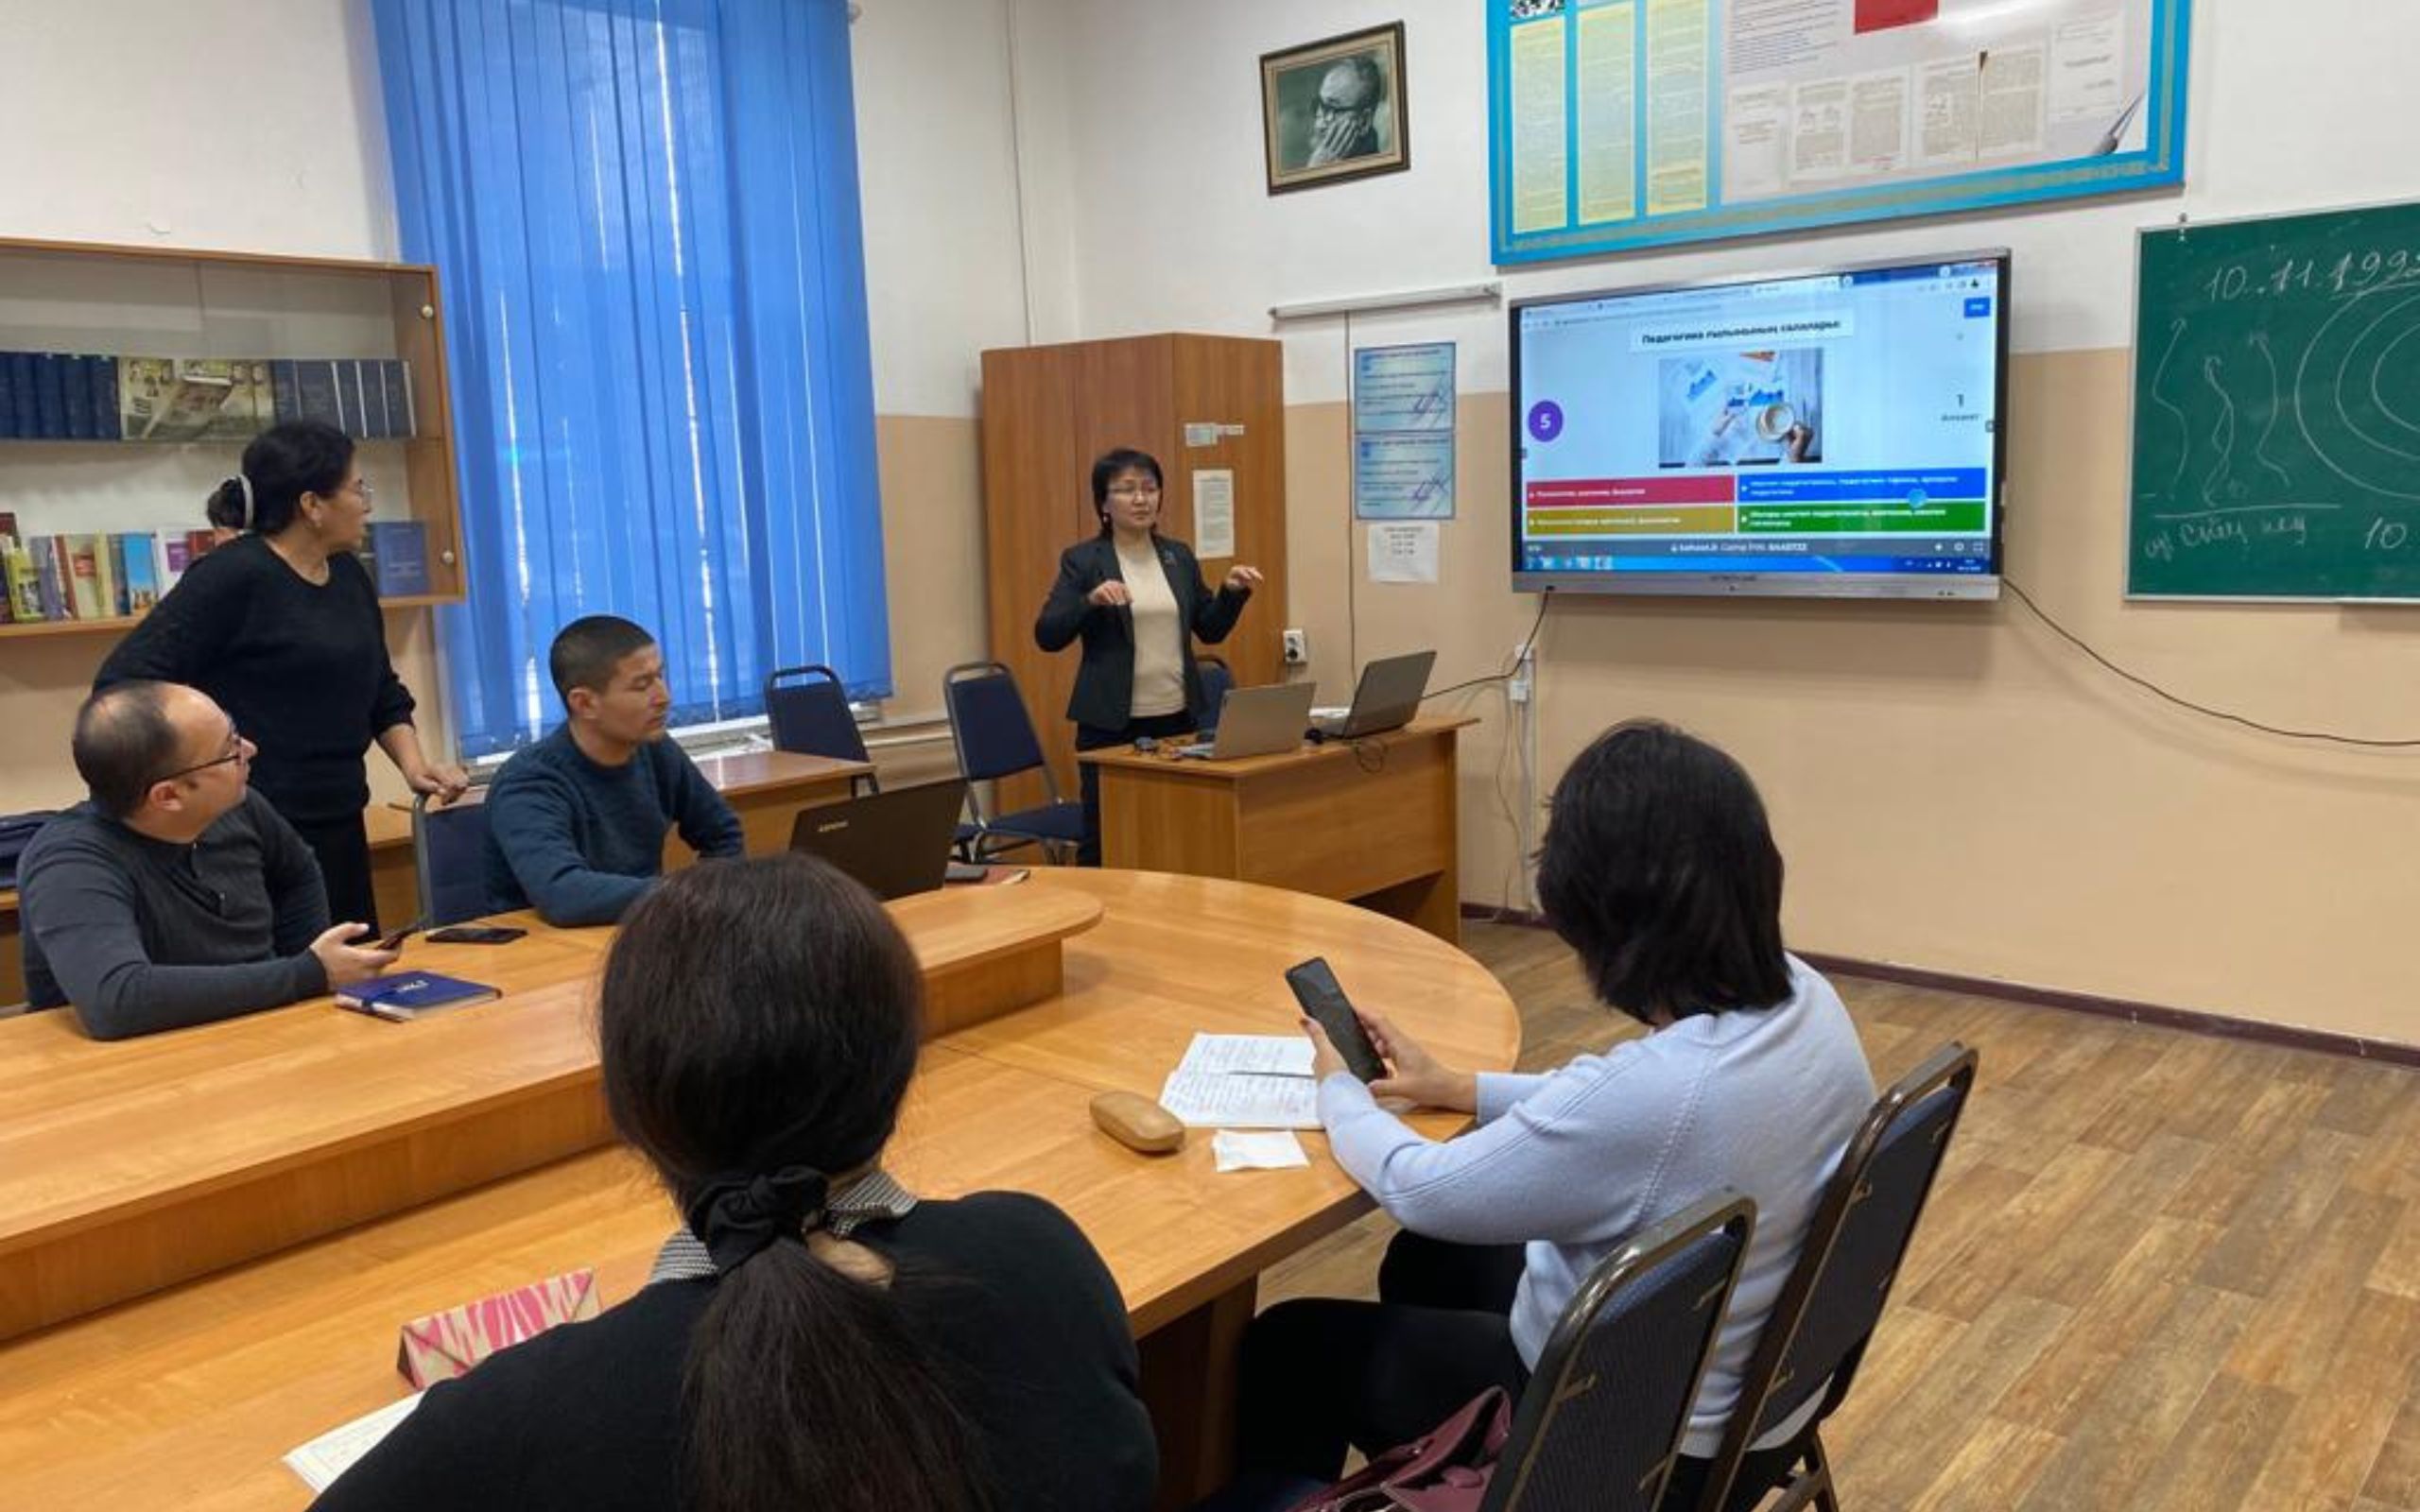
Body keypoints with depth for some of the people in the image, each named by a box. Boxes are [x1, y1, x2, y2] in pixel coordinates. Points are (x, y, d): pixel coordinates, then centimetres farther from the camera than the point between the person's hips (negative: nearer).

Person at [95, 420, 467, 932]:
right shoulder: (232, 576, -13)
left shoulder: (349, 576, 11)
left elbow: (381, 692, 20)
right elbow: (124, 681, -15)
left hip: (339, 827, 8)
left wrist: (412, 763, 5)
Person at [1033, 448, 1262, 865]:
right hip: (1111, 723, -4)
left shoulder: (1180, 556, 10)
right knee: (1105, 838, 0)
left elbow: (1210, 629, 14)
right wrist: (1091, 600, -25)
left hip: (1177, 717, 4)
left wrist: (1233, 592, -4)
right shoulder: (1082, 560, -2)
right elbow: (1047, 636, -10)